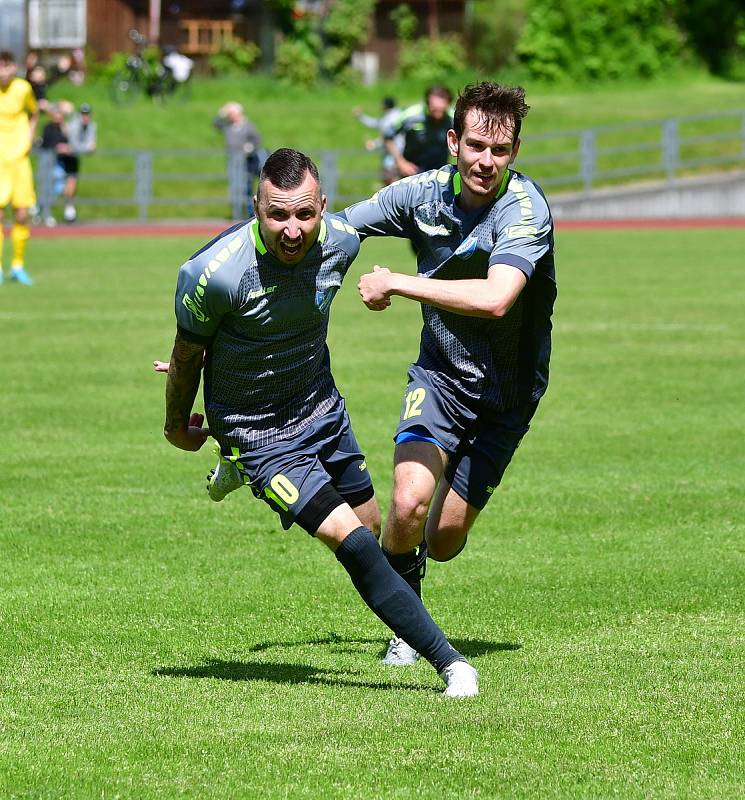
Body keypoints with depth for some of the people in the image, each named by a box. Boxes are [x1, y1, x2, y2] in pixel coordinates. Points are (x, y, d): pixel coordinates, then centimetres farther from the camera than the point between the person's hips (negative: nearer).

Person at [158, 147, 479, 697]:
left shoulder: (341, 242, -17)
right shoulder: (214, 274, -31)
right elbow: (187, 354, -10)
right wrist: (177, 425, 7)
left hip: (322, 407, 6)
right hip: (255, 429, -6)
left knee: (373, 526, 23)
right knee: (353, 543, -18)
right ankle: (449, 662, -10)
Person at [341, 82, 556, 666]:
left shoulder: (525, 210, -25)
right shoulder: (424, 193, -9)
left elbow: (494, 299, -41)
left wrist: (397, 283, -32)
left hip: (506, 392, -2)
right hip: (440, 372, 2)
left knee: (443, 541, 1)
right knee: (410, 502, -21)